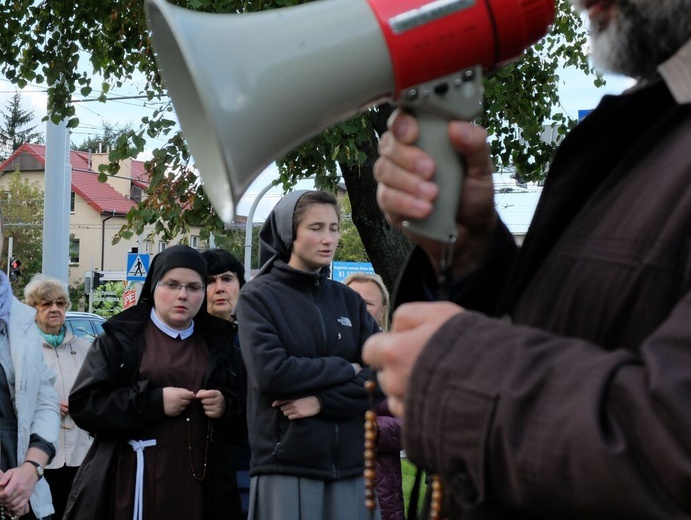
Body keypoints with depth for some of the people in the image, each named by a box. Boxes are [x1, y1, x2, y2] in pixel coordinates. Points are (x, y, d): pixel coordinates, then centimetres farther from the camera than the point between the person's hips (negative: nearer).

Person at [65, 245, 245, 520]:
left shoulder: (218, 343, 15)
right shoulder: (121, 338, 3)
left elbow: (242, 399, 18)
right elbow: (83, 404, -6)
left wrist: (227, 405, -6)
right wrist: (154, 402, -14)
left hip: (199, 484, 3)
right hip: (137, 480, -3)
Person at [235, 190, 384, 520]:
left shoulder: (349, 301, 10)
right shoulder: (258, 297, 1)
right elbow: (270, 372, -14)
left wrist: (322, 400, -12)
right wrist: (347, 370, -6)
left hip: (350, 467, 3)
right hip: (285, 468, -3)